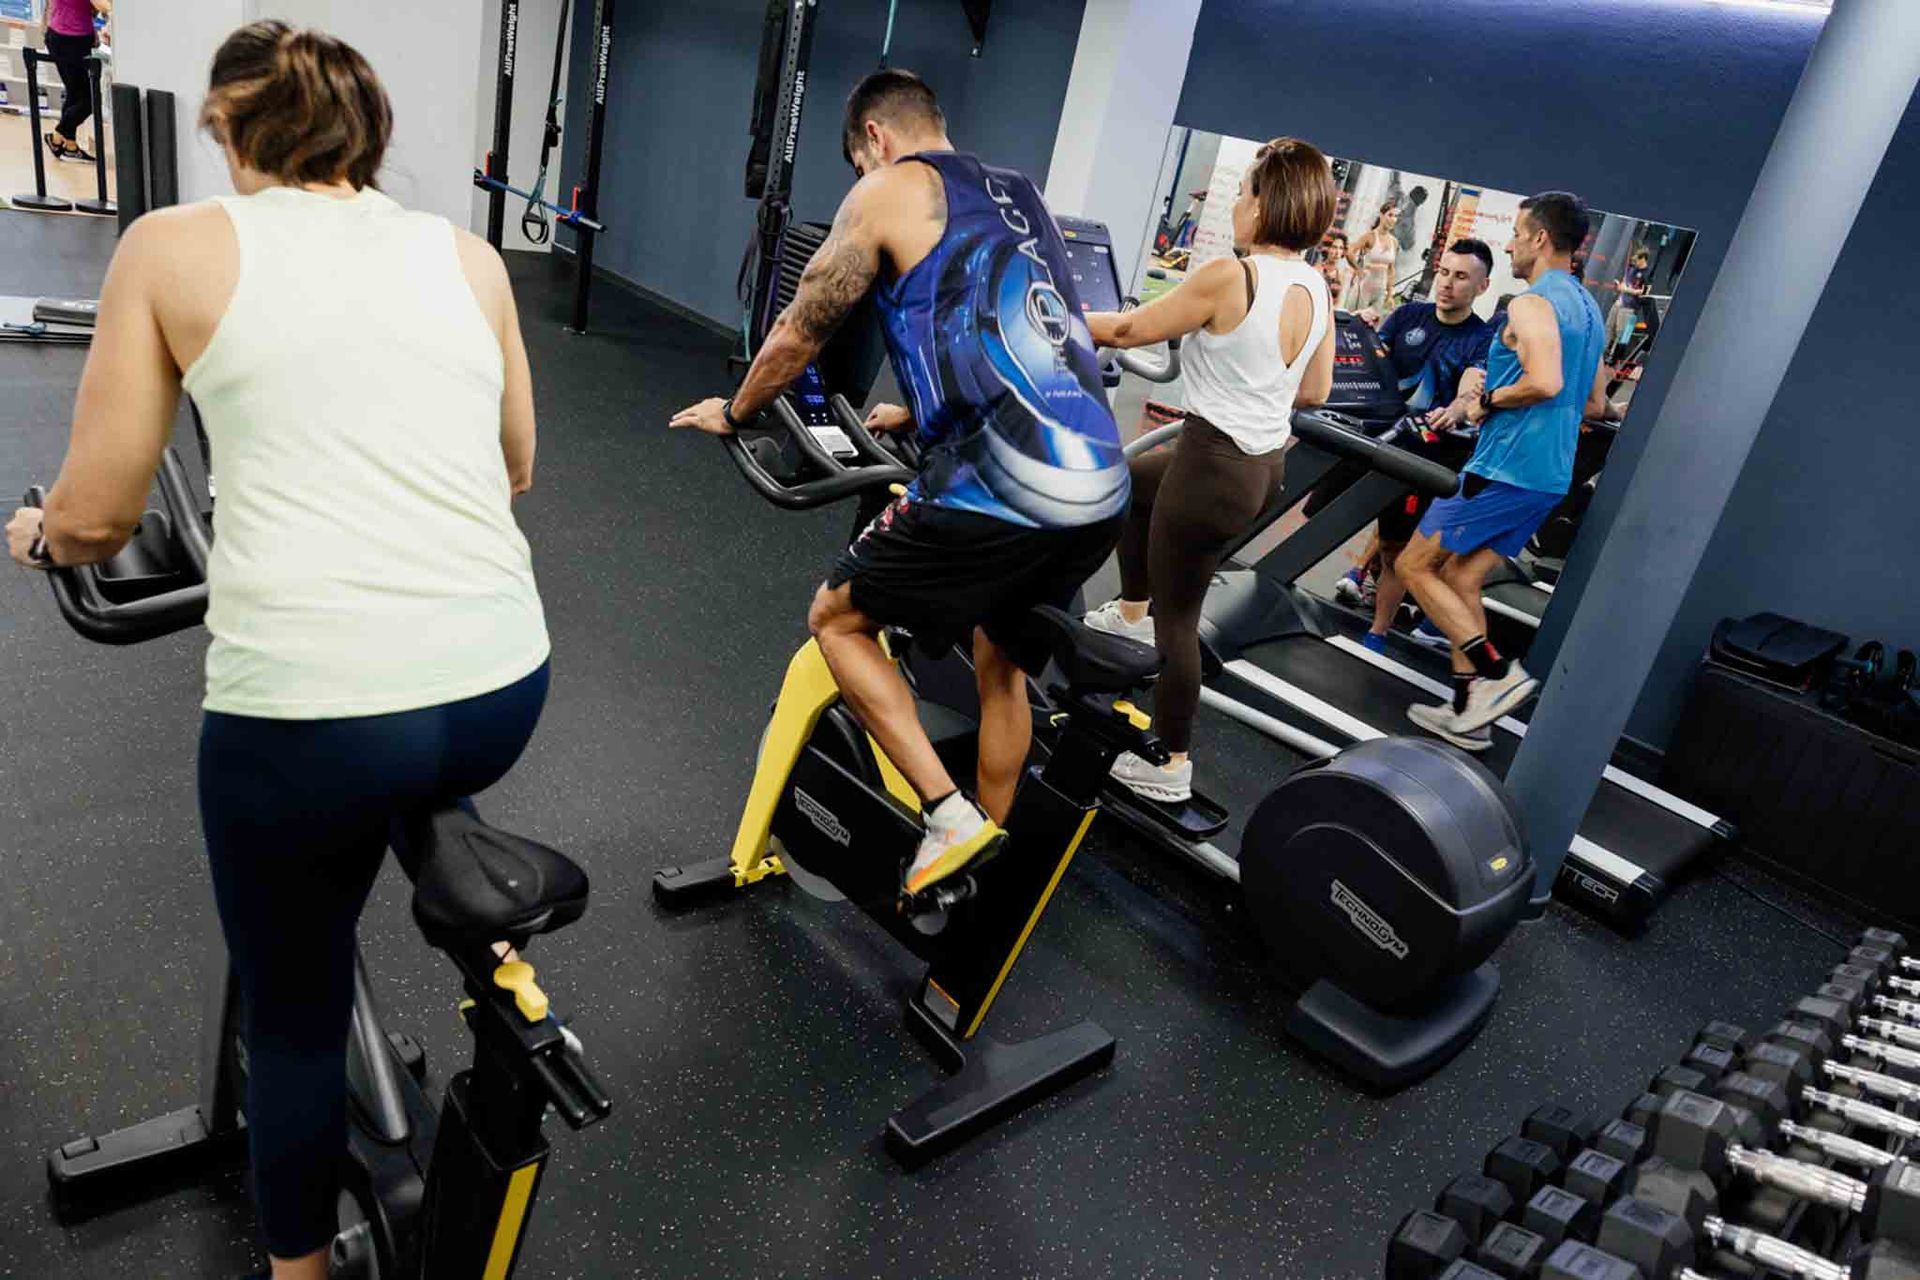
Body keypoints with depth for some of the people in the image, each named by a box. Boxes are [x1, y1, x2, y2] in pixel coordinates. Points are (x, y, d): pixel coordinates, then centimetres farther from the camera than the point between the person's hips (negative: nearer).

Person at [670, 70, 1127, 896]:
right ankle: (986, 851, 38)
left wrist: (733, 412, 29)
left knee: (836, 619, 14)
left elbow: (799, 334, 11)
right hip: (1101, 489, 8)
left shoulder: (891, 190, 5)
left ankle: (950, 818, 6)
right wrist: (917, 415, 46)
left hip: (1001, 485, -7)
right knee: (1002, 666, 27)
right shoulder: (1020, 197, 26)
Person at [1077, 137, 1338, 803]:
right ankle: (1131, 613, 44)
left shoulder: (1230, 277, -21)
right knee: (1129, 483, 31)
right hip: (1265, 461, 8)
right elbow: (1315, 392, 12)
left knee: (1176, 617, 7)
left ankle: (1170, 766, 20)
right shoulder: (1316, 288, 2)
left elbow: (1128, 330, -11)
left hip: (1214, 467, -8)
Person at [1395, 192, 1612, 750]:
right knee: (1461, 580, 13)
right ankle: (1469, 710, 12)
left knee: (1414, 566, 0)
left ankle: (1498, 673, -7)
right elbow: (1596, 404, 23)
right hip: (1548, 475, 9)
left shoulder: (1532, 303, -12)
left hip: (1507, 469, -9)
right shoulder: (1588, 310, 19)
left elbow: (1544, 382, -28)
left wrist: (1488, 401, -10)